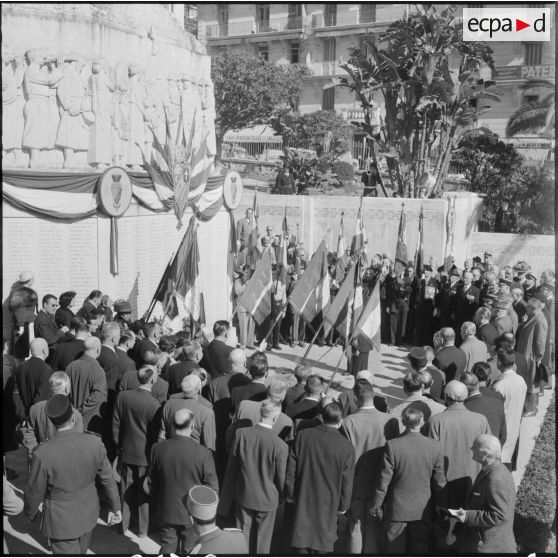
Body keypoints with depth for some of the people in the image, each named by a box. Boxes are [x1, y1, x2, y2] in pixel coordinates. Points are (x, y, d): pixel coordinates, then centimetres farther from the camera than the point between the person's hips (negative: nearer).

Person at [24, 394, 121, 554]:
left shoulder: (42, 454, -27)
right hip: (88, 515, 4)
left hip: (61, 521, -3)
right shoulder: (94, 443, -19)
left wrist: (30, 513, 8)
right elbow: (107, 479, -6)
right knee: (81, 552, 28)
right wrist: (115, 506, 8)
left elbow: (34, 491, -13)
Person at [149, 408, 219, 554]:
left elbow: (152, 482, 0)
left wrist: (156, 504, 16)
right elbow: (212, 487, -13)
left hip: (166, 513, 2)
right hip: (193, 515, -2)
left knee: (168, 550, 18)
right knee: (190, 551, 17)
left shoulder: (157, 448, -13)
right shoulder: (203, 453, -22)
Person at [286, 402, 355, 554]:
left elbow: (291, 470, -3)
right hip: (328, 503, -1)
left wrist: (290, 495, 8)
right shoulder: (346, 447, -14)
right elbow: (346, 481, -6)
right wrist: (343, 506, 8)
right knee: (324, 543, 13)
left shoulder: (303, 436, -9)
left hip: (303, 500, 1)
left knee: (301, 544, 11)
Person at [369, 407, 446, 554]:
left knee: (395, 549, 12)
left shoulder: (392, 445, -18)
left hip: (397, 509, -2)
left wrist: (375, 505, 0)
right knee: (419, 549, 16)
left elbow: (384, 480, -13)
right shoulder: (435, 446, -11)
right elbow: (439, 482, -2)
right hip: (423, 510, 2)